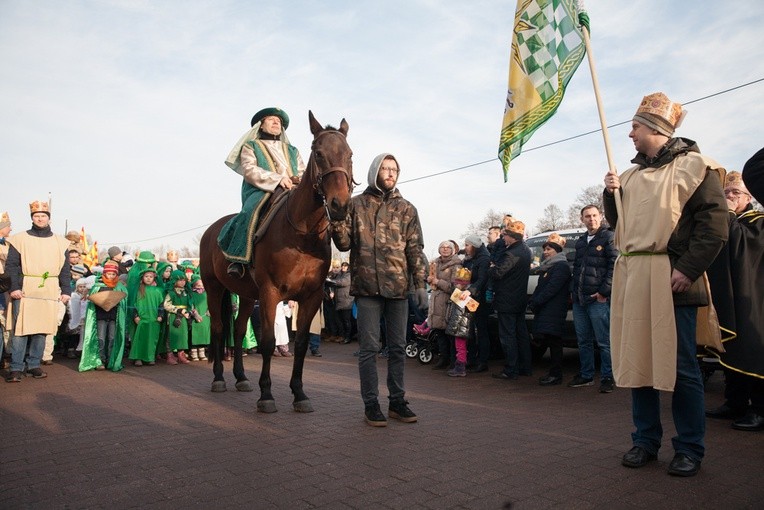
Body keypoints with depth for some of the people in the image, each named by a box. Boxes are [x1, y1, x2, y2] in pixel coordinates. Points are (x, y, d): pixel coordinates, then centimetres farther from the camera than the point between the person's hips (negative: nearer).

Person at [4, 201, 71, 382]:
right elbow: (12, 265, 0)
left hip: (49, 293, 3)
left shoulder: (60, 242, 12)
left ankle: (34, 365, 17)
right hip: (25, 291, -2)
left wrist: (66, 290, 5)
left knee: (42, 330, 7)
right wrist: (14, 287, -11)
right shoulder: (20, 239, 5)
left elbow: (65, 269, 13)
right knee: (20, 329, -4)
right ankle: (16, 368, 5)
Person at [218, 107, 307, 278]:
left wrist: (299, 179, -6)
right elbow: (249, 170, -2)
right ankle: (238, 258, -37)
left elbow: (303, 172, 21)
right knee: (252, 211, -37)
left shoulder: (292, 150, 30)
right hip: (259, 192, -4)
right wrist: (277, 179, -17)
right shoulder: (250, 146, 17)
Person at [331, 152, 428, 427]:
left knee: (398, 347, 10)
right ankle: (371, 404, 13)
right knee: (369, 347, 2)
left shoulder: (407, 209, 10)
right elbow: (345, 243, 2)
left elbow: (415, 250, 7)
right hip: (367, 286, -2)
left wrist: (420, 284, -1)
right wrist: (336, 220, -17)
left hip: (398, 287, 3)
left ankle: (397, 401, 23)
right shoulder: (356, 205, 6)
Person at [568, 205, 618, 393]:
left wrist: (604, 291, -14)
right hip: (579, 299, 7)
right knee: (583, 340, 13)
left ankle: (607, 377, 8)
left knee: (604, 341, -2)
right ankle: (586, 375, 23)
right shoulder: (580, 241, 19)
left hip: (598, 299, -7)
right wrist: (573, 290, 13)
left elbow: (615, 265, -10)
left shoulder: (608, 237, -3)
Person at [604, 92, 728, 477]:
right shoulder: (631, 175, 18)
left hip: (671, 279, -6)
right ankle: (645, 440, 21)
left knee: (680, 366, 0)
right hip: (632, 276, 6)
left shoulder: (694, 166, -2)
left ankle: (689, 448, 15)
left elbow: (714, 225, -9)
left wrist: (688, 269, -16)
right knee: (637, 361, 8)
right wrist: (611, 194, 6)